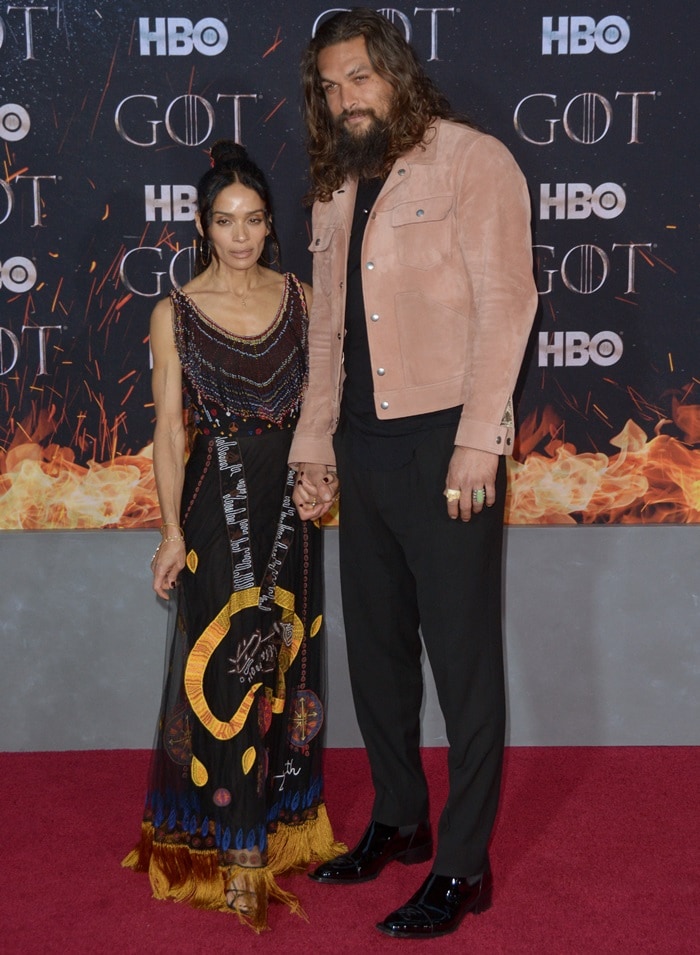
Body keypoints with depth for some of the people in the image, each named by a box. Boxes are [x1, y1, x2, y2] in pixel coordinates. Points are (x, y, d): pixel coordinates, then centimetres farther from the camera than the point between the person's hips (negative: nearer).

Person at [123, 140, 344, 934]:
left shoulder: (300, 299, 5)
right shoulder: (176, 314, -2)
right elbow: (169, 429, -4)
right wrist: (172, 531, -9)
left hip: (289, 503, 3)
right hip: (217, 506, -3)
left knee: (285, 665, 11)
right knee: (227, 669, -3)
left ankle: (282, 816, 27)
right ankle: (240, 848, 5)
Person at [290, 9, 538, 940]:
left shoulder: (472, 161, -4)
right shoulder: (335, 194, 16)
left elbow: (504, 301, -12)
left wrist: (477, 443, -18)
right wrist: (313, 445, 15)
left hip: (444, 439, -7)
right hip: (364, 443, 7)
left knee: (463, 650, -2)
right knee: (375, 642, 14)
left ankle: (464, 864, 8)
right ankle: (399, 820, 31)